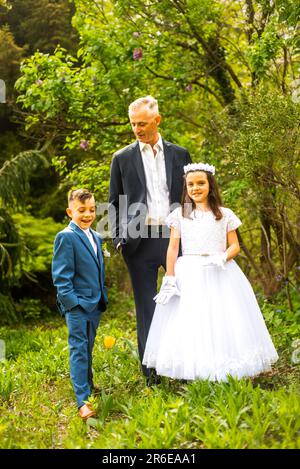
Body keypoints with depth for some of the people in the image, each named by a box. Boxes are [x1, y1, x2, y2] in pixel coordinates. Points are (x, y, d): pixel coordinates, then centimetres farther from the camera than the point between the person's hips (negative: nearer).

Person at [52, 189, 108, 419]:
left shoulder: (96, 237, 14)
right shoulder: (66, 237, -11)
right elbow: (61, 276, -14)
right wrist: (70, 302, -18)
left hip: (95, 304, 7)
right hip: (77, 305, -7)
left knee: (88, 348, 18)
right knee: (79, 349, -7)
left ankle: (88, 384, 33)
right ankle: (82, 401, -6)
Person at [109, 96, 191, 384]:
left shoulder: (179, 154, 10)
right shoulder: (122, 158, 7)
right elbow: (114, 202, 9)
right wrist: (119, 238, -2)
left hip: (175, 235, 1)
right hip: (140, 241, 0)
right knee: (146, 307, 5)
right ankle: (151, 371, 12)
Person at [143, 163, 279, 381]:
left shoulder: (225, 215, 8)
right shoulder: (179, 215, 8)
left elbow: (235, 246, 6)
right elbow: (173, 248, 3)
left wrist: (223, 257, -16)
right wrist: (169, 279, -5)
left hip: (220, 275, 0)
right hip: (188, 276, 0)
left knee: (222, 320, -4)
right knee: (189, 324, -5)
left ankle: (225, 374, 6)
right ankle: (191, 373, 3)